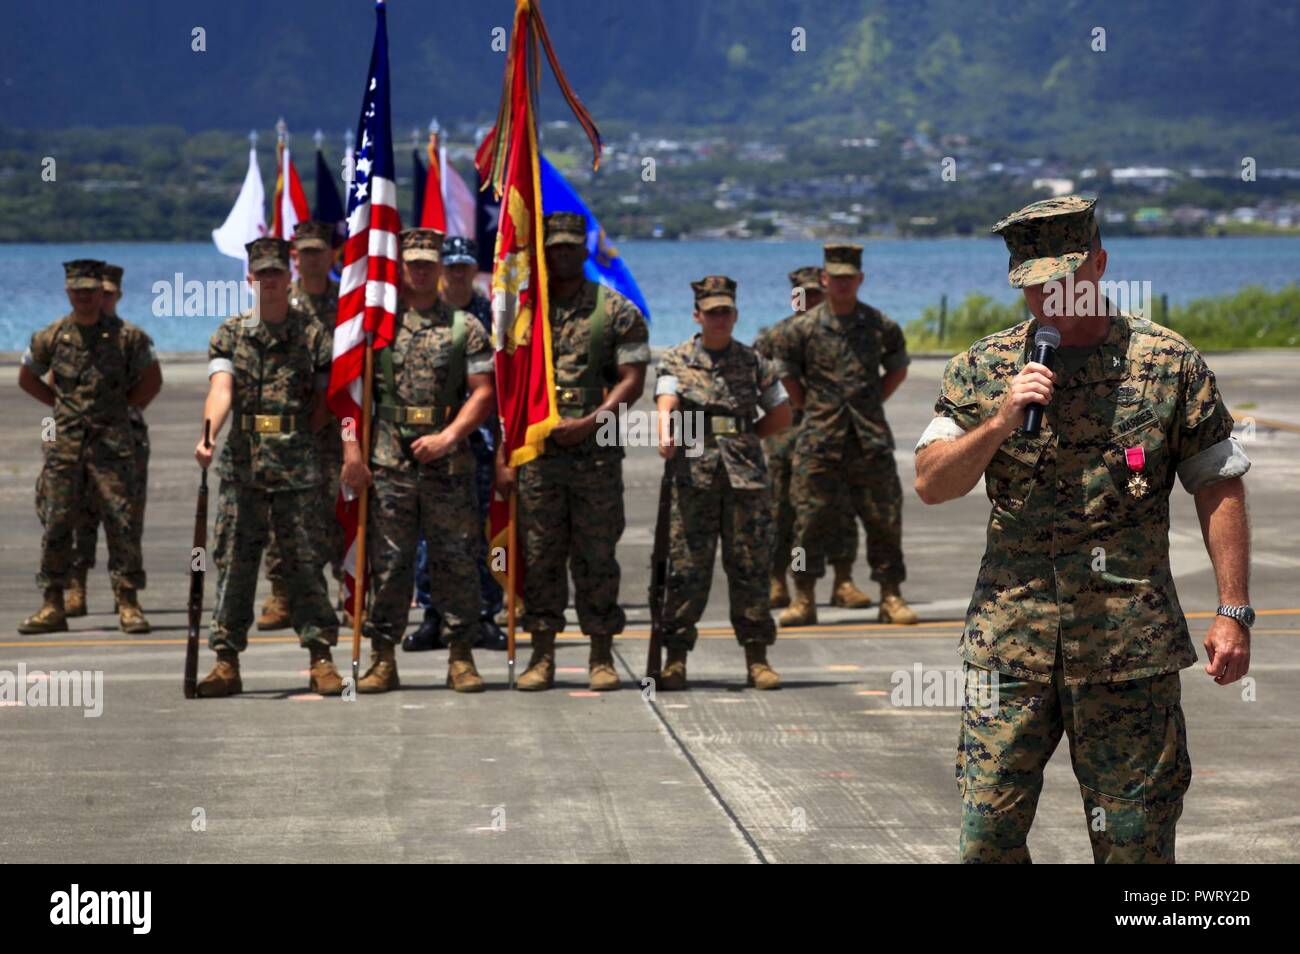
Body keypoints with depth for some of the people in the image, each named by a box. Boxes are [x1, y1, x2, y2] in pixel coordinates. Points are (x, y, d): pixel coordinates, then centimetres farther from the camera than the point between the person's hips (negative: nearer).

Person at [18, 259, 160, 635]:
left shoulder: (126, 335, 0)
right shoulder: (52, 337, 5)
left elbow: (152, 381, 9)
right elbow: (26, 378, 19)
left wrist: (121, 407, 5)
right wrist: (60, 403, 11)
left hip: (112, 443, -2)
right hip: (65, 442, 2)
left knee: (121, 524, -5)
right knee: (56, 523, 1)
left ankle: (128, 604, -1)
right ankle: (53, 606, 7)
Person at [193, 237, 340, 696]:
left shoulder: (315, 334, 4)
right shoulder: (229, 334, 7)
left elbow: (325, 401, 8)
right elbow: (220, 390, -8)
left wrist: (299, 442, -1)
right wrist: (207, 435, -25)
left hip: (298, 469, -1)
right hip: (241, 467, 1)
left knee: (304, 562, 0)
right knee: (234, 561, 2)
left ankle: (321, 659, 6)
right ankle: (226, 661, 5)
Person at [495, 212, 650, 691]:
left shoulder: (616, 311, 3)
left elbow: (632, 380, -2)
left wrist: (588, 423, -16)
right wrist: (503, 457, 2)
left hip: (596, 452, -2)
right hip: (535, 451, 2)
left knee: (597, 557, 2)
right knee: (539, 557, 2)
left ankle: (602, 656, 10)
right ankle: (542, 656, 8)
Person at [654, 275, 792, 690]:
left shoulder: (753, 362, 12)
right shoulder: (675, 360, 7)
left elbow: (782, 415, 18)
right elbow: (666, 404, -12)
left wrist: (742, 438, 7)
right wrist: (666, 434, -33)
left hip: (746, 475, 2)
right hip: (693, 475, -1)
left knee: (750, 567, 1)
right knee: (685, 568, -4)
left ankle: (757, 658, 7)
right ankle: (676, 658, 1)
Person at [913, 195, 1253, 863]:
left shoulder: (1170, 364, 2)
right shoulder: (982, 368, 6)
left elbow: (1219, 487, 4)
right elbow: (930, 483, 2)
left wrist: (1233, 612, -2)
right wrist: (1000, 421, -14)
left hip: (1131, 648, -1)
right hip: (1009, 638, 2)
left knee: (1134, 842, 3)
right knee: (986, 834, 1)